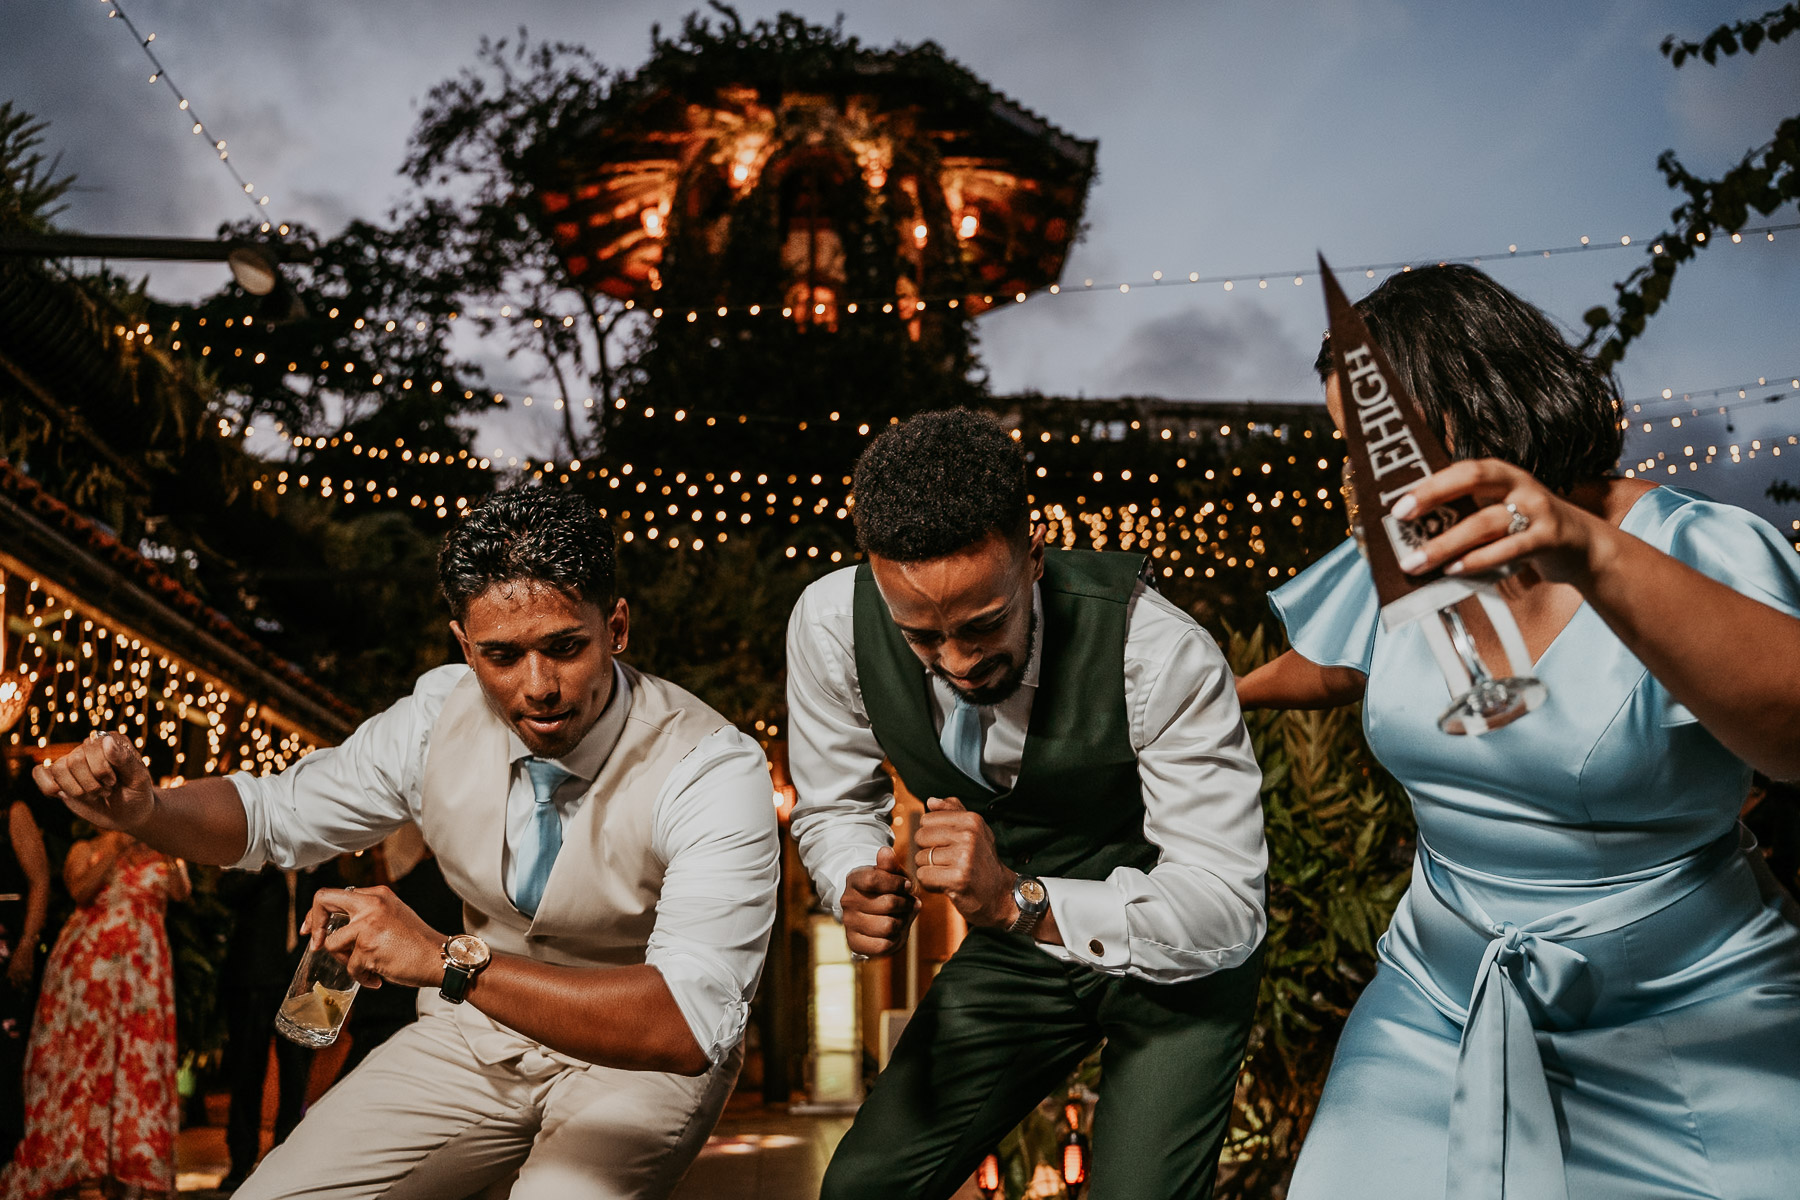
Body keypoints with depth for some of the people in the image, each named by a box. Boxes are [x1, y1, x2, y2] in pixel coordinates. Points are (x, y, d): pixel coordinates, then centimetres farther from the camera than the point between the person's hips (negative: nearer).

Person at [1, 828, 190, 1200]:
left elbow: (181, 892, -4)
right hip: (87, 962, -1)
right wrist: (114, 850, -13)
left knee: (136, 1057, -2)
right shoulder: (85, 850, 10)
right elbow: (81, 891, -8)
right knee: (81, 1052, -2)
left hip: (141, 966, 1)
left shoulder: (157, 853, 12)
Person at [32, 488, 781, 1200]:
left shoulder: (714, 772, -28)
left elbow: (691, 1023, -39)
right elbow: (278, 813, 6)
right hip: (482, 1032, 5)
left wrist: (449, 960, -45)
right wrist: (145, 809, -16)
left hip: (642, 1060, -4)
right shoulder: (440, 715, -11)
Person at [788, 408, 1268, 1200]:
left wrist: (1020, 901, -44)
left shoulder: (1159, 655, -32)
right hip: (1016, 939, 4)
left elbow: (1226, 911, -30)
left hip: (1173, 959, -3)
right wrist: (858, 888, -26)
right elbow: (835, 808, -2)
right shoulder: (831, 625, -20)